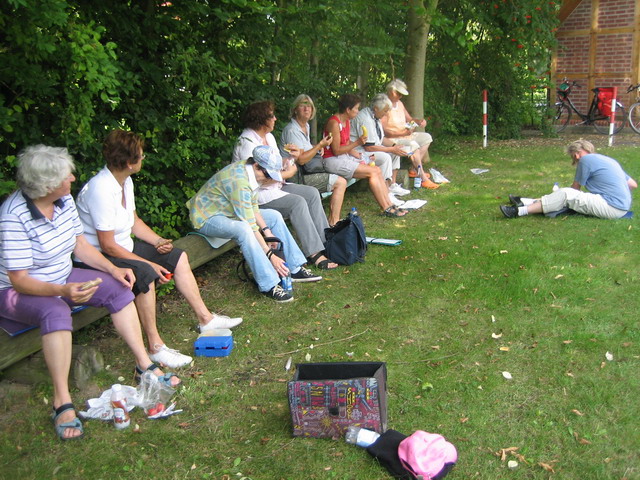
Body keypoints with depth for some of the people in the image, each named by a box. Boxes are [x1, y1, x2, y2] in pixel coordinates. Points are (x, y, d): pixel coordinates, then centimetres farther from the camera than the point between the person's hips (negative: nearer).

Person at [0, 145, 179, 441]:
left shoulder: (64, 200, -6)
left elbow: (80, 244, 5)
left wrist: (113, 269, -9)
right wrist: (63, 291, -42)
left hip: (62, 279, 8)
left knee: (117, 287, -9)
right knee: (57, 313, -38)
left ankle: (144, 364, -3)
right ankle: (62, 403, -31)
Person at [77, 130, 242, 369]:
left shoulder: (125, 181, 2)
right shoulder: (101, 190, -27)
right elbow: (108, 246, -26)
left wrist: (158, 241, -1)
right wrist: (149, 264, -22)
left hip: (124, 247, 10)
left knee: (177, 257, 6)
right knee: (145, 274, -35)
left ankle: (205, 318, 15)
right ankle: (155, 347, -24)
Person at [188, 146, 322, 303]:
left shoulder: (250, 171, -3)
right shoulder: (238, 180, -32)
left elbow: (253, 207, 5)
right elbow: (250, 225, -33)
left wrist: (267, 231, -7)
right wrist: (270, 255, -31)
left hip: (228, 211, 10)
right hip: (207, 217, -10)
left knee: (274, 216, 2)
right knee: (243, 229, -38)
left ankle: (295, 269, 4)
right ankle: (269, 285, -32)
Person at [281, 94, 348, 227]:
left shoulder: (306, 126, 12)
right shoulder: (292, 130, -19)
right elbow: (301, 159, -24)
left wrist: (318, 148, 10)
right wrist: (320, 145, -22)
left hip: (307, 171, 10)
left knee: (340, 182, 13)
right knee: (341, 183, -8)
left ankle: (333, 219, 16)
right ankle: (334, 222, -1)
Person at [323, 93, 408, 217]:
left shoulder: (347, 121, 12)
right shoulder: (334, 123, -17)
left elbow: (347, 145, 12)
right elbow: (336, 151, -19)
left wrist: (359, 156, -1)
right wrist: (357, 143, -21)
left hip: (345, 157, 9)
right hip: (333, 161, -9)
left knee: (377, 170, -6)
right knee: (373, 172, -16)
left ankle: (389, 204, -6)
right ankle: (386, 208, -9)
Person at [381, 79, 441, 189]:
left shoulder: (399, 103, 13)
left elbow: (409, 119, 20)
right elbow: (383, 130, -23)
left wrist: (418, 121, -3)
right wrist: (402, 133, -28)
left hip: (405, 135, 10)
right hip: (392, 139, -10)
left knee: (426, 137, 5)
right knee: (413, 145, -30)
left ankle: (415, 169, -1)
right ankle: (424, 179, -24)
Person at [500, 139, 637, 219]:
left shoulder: (586, 159, -5)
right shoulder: (608, 160, 19)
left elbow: (576, 187, 3)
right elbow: (633, 184, 18)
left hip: (612, 209, -8)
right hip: (623, 206, 9)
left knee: (567, 194, -12)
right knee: (568, 193, 10)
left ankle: (520, 210, -15)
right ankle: (527, 202, 9)